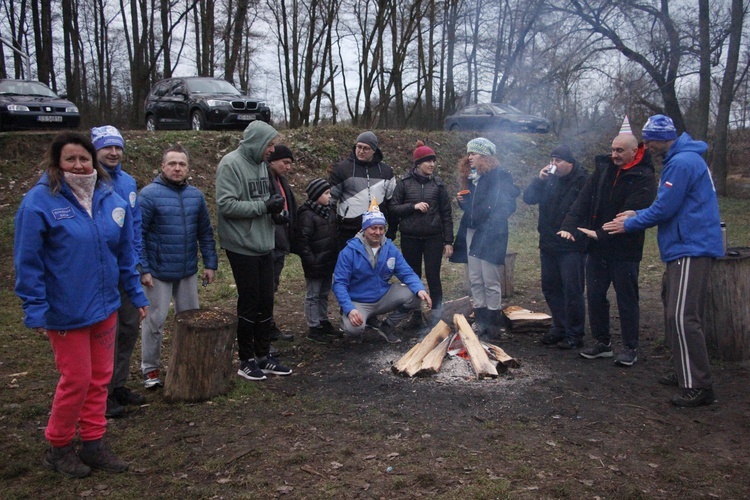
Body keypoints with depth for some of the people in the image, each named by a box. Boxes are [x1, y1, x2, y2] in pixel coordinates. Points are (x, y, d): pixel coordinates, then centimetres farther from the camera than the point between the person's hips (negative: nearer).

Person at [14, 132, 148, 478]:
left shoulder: (111, 199, 3)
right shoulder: (39, 201, -12)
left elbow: (125, 254, 10)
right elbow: (27, 262, -11)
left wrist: (136, 295, 10)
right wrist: (36, 311, -13)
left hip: (105, 306, 5)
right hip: (64, 312, -5)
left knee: (100, 378, 13)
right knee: (76, 379, 4)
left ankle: (93, 443, 30)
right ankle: (58, 447, 27)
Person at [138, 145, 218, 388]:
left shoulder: (196, 195, 6)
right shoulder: (149, 194, -10)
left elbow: (205, 232, 10)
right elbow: (138, 235, -11)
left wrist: (210, 263, 6)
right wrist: (143, 269, -15)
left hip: (188, 272, 5)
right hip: (158, 272, -5)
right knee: (155, 321, 4)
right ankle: (150, 369, 20)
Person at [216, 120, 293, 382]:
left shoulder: (260, 163, 12)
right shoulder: (231, 164, -14)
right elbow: (226, 204, -21)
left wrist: (274, 205, 0)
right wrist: (264, 206, -20)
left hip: (264, 245, 8)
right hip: (242, 246, -8)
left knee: (266, 301, 12)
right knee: (249, 302, 1)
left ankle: (264, 356, 25)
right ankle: (247, 360, 16)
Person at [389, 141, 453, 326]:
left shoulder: (438, 184, 4)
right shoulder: (404, 183, 1)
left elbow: (446, 214, 4)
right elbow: (393, 208, 0)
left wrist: (448, 241, 1)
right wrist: (413, 206, -15)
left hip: (433, 237, 0)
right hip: (410, 238, 0)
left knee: (433, 277, -1)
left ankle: (437, 315, 10)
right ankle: (416, 314, 22)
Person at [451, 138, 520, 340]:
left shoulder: (500, 176, -9)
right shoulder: (473, 178, 16)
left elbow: (507, 206, -15)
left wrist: (489, 225, -23)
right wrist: (463, 201, 4)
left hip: (490, 236, -8)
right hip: (472, 232, 8)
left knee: (491, 282, -2)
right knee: (475, 280, 10)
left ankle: (493, 325, 8)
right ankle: (480, 321, 20)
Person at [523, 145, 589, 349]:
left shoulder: (583, 181, -10)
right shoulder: (549, 179, 10)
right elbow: (528, 198, 4)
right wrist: (539, 180, -9)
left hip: (572, 246, -7)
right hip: (548, 245, 7)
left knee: (572, 291, -2)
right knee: (551, 288, 15)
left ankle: (574, 335, 8)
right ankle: (559, 328, 29)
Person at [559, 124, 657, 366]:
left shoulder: (644, 178, -10)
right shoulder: (603, 169, 7)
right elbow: (584, 199, -2)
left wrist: (602, 234, -28)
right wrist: (569, 225, -15)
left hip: (625, 250, -6)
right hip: (597, 248, 6)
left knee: (627, 299, 6)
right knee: (595, 296, 11)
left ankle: (630, 348, 19)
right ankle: (603, 342, 25)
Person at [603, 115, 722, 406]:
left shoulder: (682, 163, -15)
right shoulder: (681, 160, 19)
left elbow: (664, 209, -17)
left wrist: (630, 224, -4)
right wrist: (638, 215, 13)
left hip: (691, 249, -11)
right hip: (683, 249, 11)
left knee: (682, 317, -13)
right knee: (675, 314, 16)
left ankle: (699, 387, -10)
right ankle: (684, 373, 27)